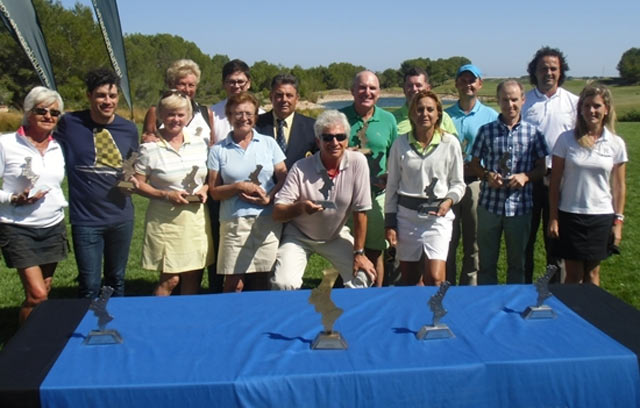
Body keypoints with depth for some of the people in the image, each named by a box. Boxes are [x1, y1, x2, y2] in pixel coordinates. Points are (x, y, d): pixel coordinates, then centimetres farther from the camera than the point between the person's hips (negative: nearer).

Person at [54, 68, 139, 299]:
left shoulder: (129, 129, 2)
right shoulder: (69, 123, -7)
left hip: (122, 217, 3)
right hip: (85, 219, -3)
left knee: (117, 281, 18)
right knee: (90, 287, 1)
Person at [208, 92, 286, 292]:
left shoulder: (269, 143, 10)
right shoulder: (218, 150, 8)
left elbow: (283, 178, 6)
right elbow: (214, 191, 6)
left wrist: (269, 197, -11)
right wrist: (239, 187, -10)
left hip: (268, 221, 1)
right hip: (234, 222, -1)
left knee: (262, 282, 4)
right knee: (234, 283, -3)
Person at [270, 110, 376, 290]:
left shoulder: (358, 162, -17)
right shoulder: (301, 168, -19)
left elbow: (360, 211, -13)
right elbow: (277, 213, -21)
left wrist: (359, 253, -11)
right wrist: (300, 207, -43)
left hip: (336, 236, 2)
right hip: (299, 236, -1)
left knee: (364, 277, -12)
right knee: (283, 284, -20)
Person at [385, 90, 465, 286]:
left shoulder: (450, 143, 0)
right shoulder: (400, 143, 4)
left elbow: (458, 183, 9)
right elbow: (392, 185, 8)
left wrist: (449, 200, -12)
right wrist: (389, 222, 5)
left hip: (438, 215, -2)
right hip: (406, 214, 2)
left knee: (435, 279, -13)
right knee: (409, 280, 9)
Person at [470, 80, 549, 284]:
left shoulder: (533, 133, 1)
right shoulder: (487, 131, 0)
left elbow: (541, 168, 5)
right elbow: (474, 164, 7)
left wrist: (525, 176, -14)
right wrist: (487, 175, -12)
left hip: (520, 205, 0)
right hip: (490, 203, 0)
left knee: (517, 261, 13)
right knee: (487, 261, 8)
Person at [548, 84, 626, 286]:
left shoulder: (616, 144, 1)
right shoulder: (566, 139, -3)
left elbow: (619, 186, 5)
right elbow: (555, 182, -1)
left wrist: (618, 220, 2)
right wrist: (553, 217, -3)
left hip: (601, 216, 1)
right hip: (570, 215, -1)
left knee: (592, 273, 11)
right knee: (573, 275, 4)